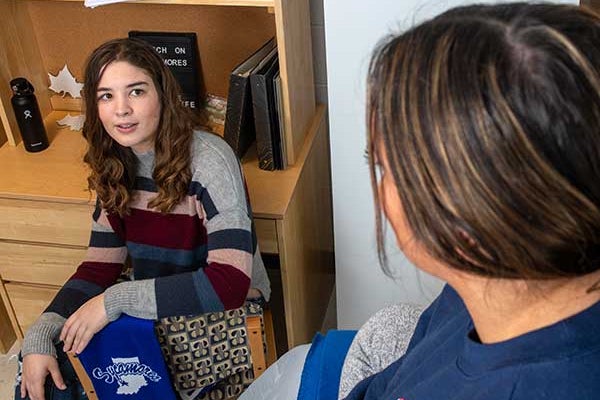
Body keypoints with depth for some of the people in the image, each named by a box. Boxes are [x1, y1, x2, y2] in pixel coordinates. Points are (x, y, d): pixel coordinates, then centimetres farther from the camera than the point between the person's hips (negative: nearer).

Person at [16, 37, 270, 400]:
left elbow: (229, 282, -30)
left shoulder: (208, 159, -22)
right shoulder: (115, 167, -1)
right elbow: (100, 267, 2)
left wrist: (117, 299, -28)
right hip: (149, 313, 6)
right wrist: (40, 336, -13)